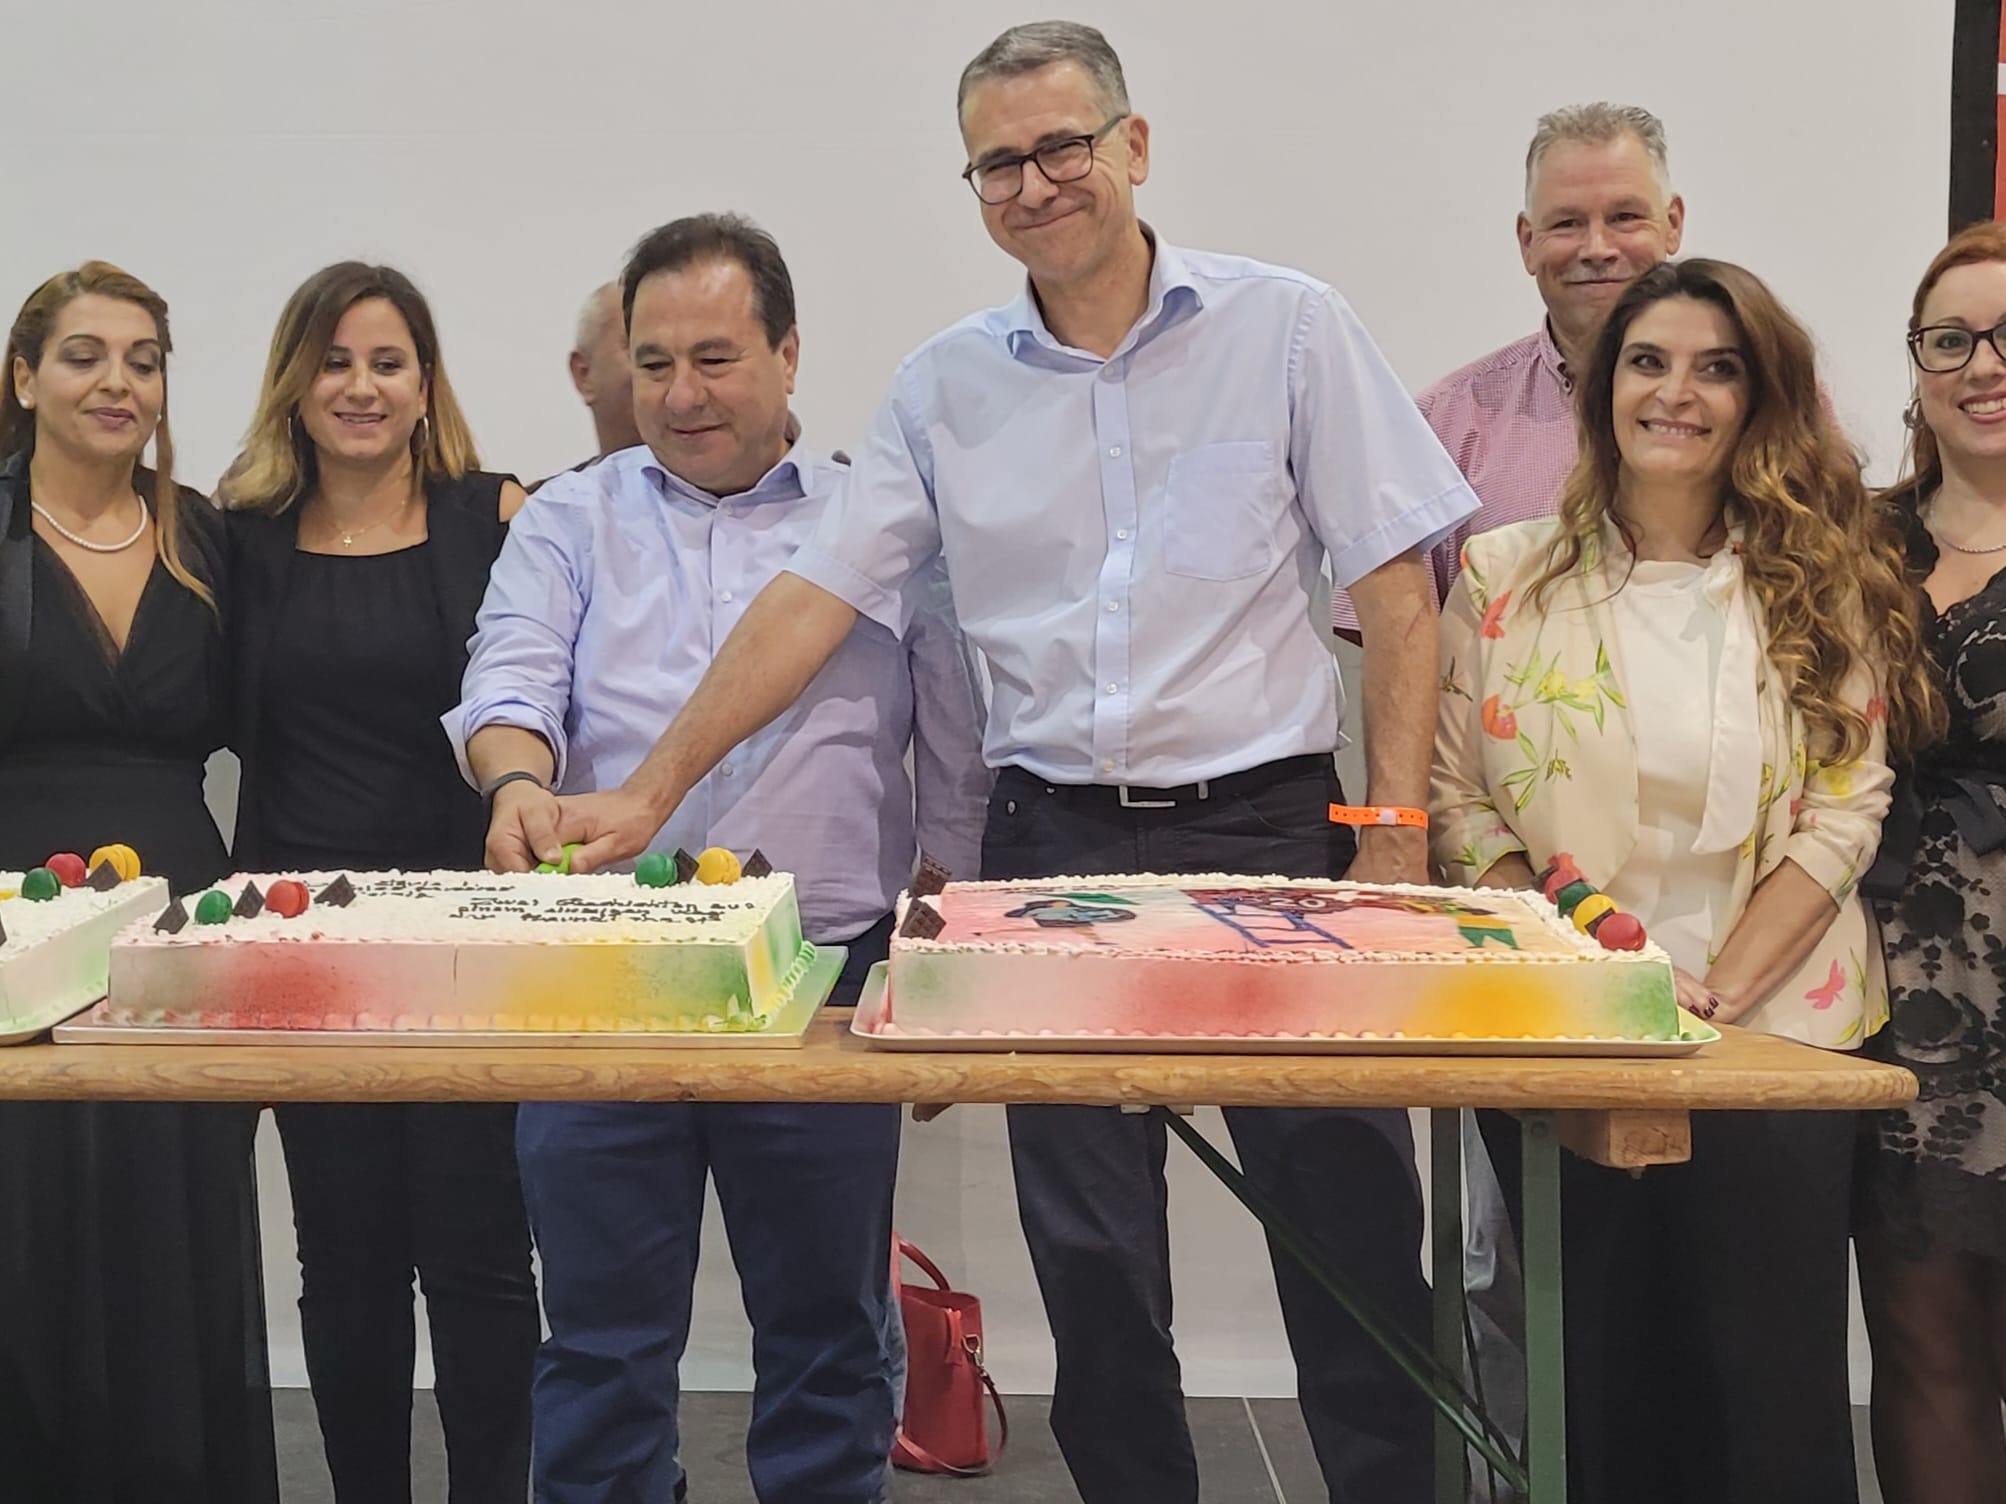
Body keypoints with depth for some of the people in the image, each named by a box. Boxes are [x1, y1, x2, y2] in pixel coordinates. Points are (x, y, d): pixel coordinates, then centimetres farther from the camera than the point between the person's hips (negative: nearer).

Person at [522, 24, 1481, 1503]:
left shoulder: (1286, 327, 0)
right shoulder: (946, 387, 8)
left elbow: (1397, 588, -2)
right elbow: (816, 598, 5)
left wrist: (1396, 839, -8)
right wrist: (650, 792, -1)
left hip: (1270, 829, -2)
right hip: (1053, 849, 3)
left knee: (1354, 1242, 3)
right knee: (1089, 1264, 9)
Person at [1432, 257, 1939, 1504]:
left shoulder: (1823, 581, 3)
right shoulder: (1506, 573, 3)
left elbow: (1847, 809, -3)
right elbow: (1462, 805, 1)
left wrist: (1721, 991, -14)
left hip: (1774, 1033, 0)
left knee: (1773, 1388, 3)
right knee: (1599, 1378, 9)